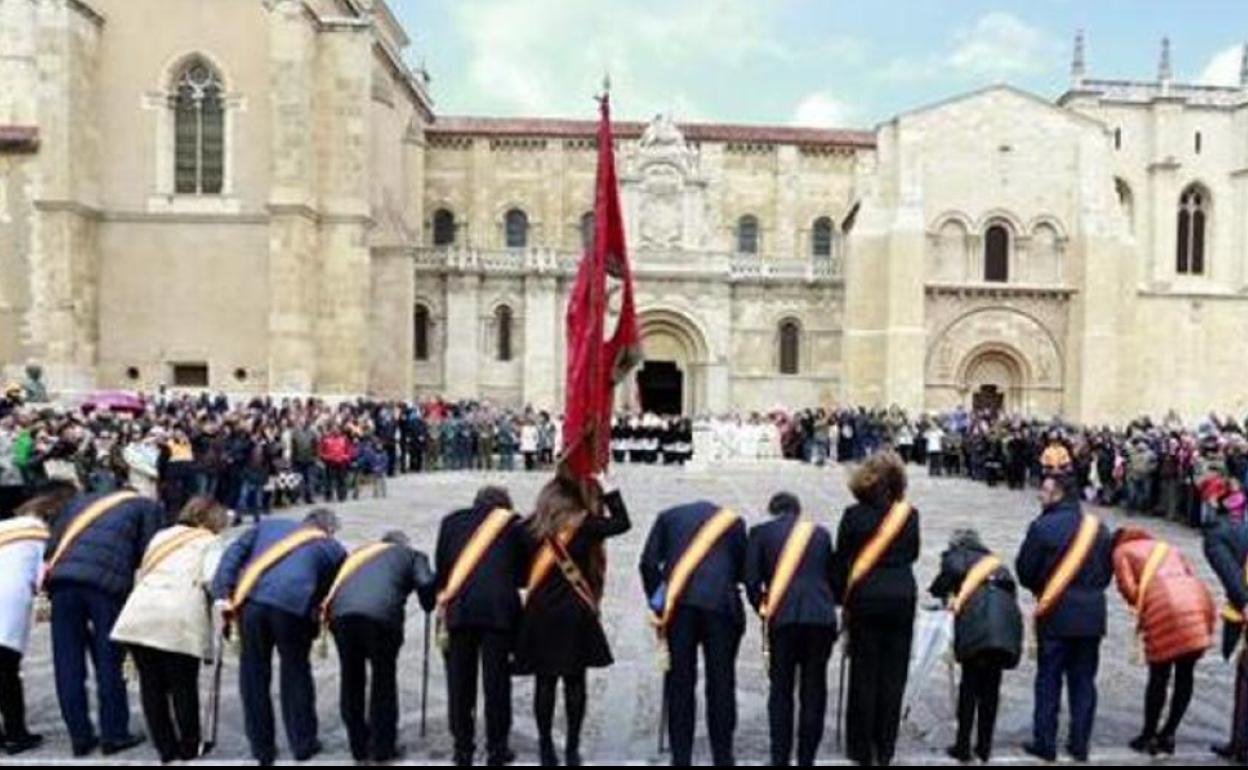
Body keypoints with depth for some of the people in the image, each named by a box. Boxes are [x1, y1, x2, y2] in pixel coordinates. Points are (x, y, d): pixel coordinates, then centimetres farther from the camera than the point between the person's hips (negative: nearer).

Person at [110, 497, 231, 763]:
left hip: (140, 613, 4)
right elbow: (212, 578, -3)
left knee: (151, 684, 13)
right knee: (183, 685, 9)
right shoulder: (209, 541, 14)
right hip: (179, 619, -4)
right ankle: (188, 748, 19)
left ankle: (165, 748, 21)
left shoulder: (161, 535, 29)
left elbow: (141, 572, 21)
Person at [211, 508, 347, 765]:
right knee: (295, 672, 17)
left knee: (254, 674, 17)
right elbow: (331, 594, 19)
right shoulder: (334, 549, 24)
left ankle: (261, 749, 28)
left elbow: (234, 553, 16)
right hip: (294, 604, -2)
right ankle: (303, 745, 27)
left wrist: (222, 594, 7)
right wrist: (317, 620, 29)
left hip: (251, 599, 2)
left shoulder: (269, 524, 29)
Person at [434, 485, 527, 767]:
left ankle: (463, 748, 16)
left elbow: (440, 567, 16)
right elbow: (523, 574, 13)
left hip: (458, 608, 2)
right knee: (497, 680, 5)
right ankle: (496, 748, 10)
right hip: (499, 608, -2)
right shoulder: (514, 524, 11)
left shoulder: (452, 521, 16)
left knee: (460, 681, 10)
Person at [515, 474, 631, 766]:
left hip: (540, 611, 2)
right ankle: (572, 749, 10)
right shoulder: (584, 524, -5)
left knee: (545, 681, 8)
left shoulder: (533, 528, 2)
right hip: (574, 611, -2)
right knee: (574, 681, 6)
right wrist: (607, 491, 8)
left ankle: (546, 748, 13)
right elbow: (622, 523, 5)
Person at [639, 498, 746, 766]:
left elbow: (648, 563, 8)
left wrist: (657, 603, 15)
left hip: (679, 605, 0)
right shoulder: (733, 520, 18)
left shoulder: (669, 516, 17)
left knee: (679, 682, 6)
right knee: (721, 683, 7)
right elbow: (743, 569, 15)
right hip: (720, 604, 0)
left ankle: (681, 757, 9)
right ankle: (723, 757, 10)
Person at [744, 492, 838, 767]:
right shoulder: (820, 533, 16)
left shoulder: (761, 533, 8)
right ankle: (806, 758, 12)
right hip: (822, 617, 2)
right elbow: (833, 576, 19)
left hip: (784, 617, -2)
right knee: (814, 691, 9)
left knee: (781, 691, 8)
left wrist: (762, 607, 19)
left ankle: (780, 758, 9)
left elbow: (751, 579, 4)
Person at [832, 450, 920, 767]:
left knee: (864, 673, 6)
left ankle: (862, 748, 12)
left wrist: (841, 598, 8)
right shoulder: (909, 514, -2)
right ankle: (885, 748, 15)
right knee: (893, 674, 8)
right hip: (902, 597, 2)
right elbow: (913, 554, 11)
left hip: (865, 598, -2)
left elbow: (842, 561, -2)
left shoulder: (854, 515, -7)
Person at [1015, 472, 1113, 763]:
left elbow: (1024, 570, -8)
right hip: (1092, 614, 4)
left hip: (1056, 615, -4)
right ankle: (1080, 744, 18)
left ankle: (1045, 743, 10)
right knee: (1084, 680, 11)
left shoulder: (1043, 527, -13)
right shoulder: (1097, 527, 3)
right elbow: (1107, 572, 9)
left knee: (1049, 680, 5)